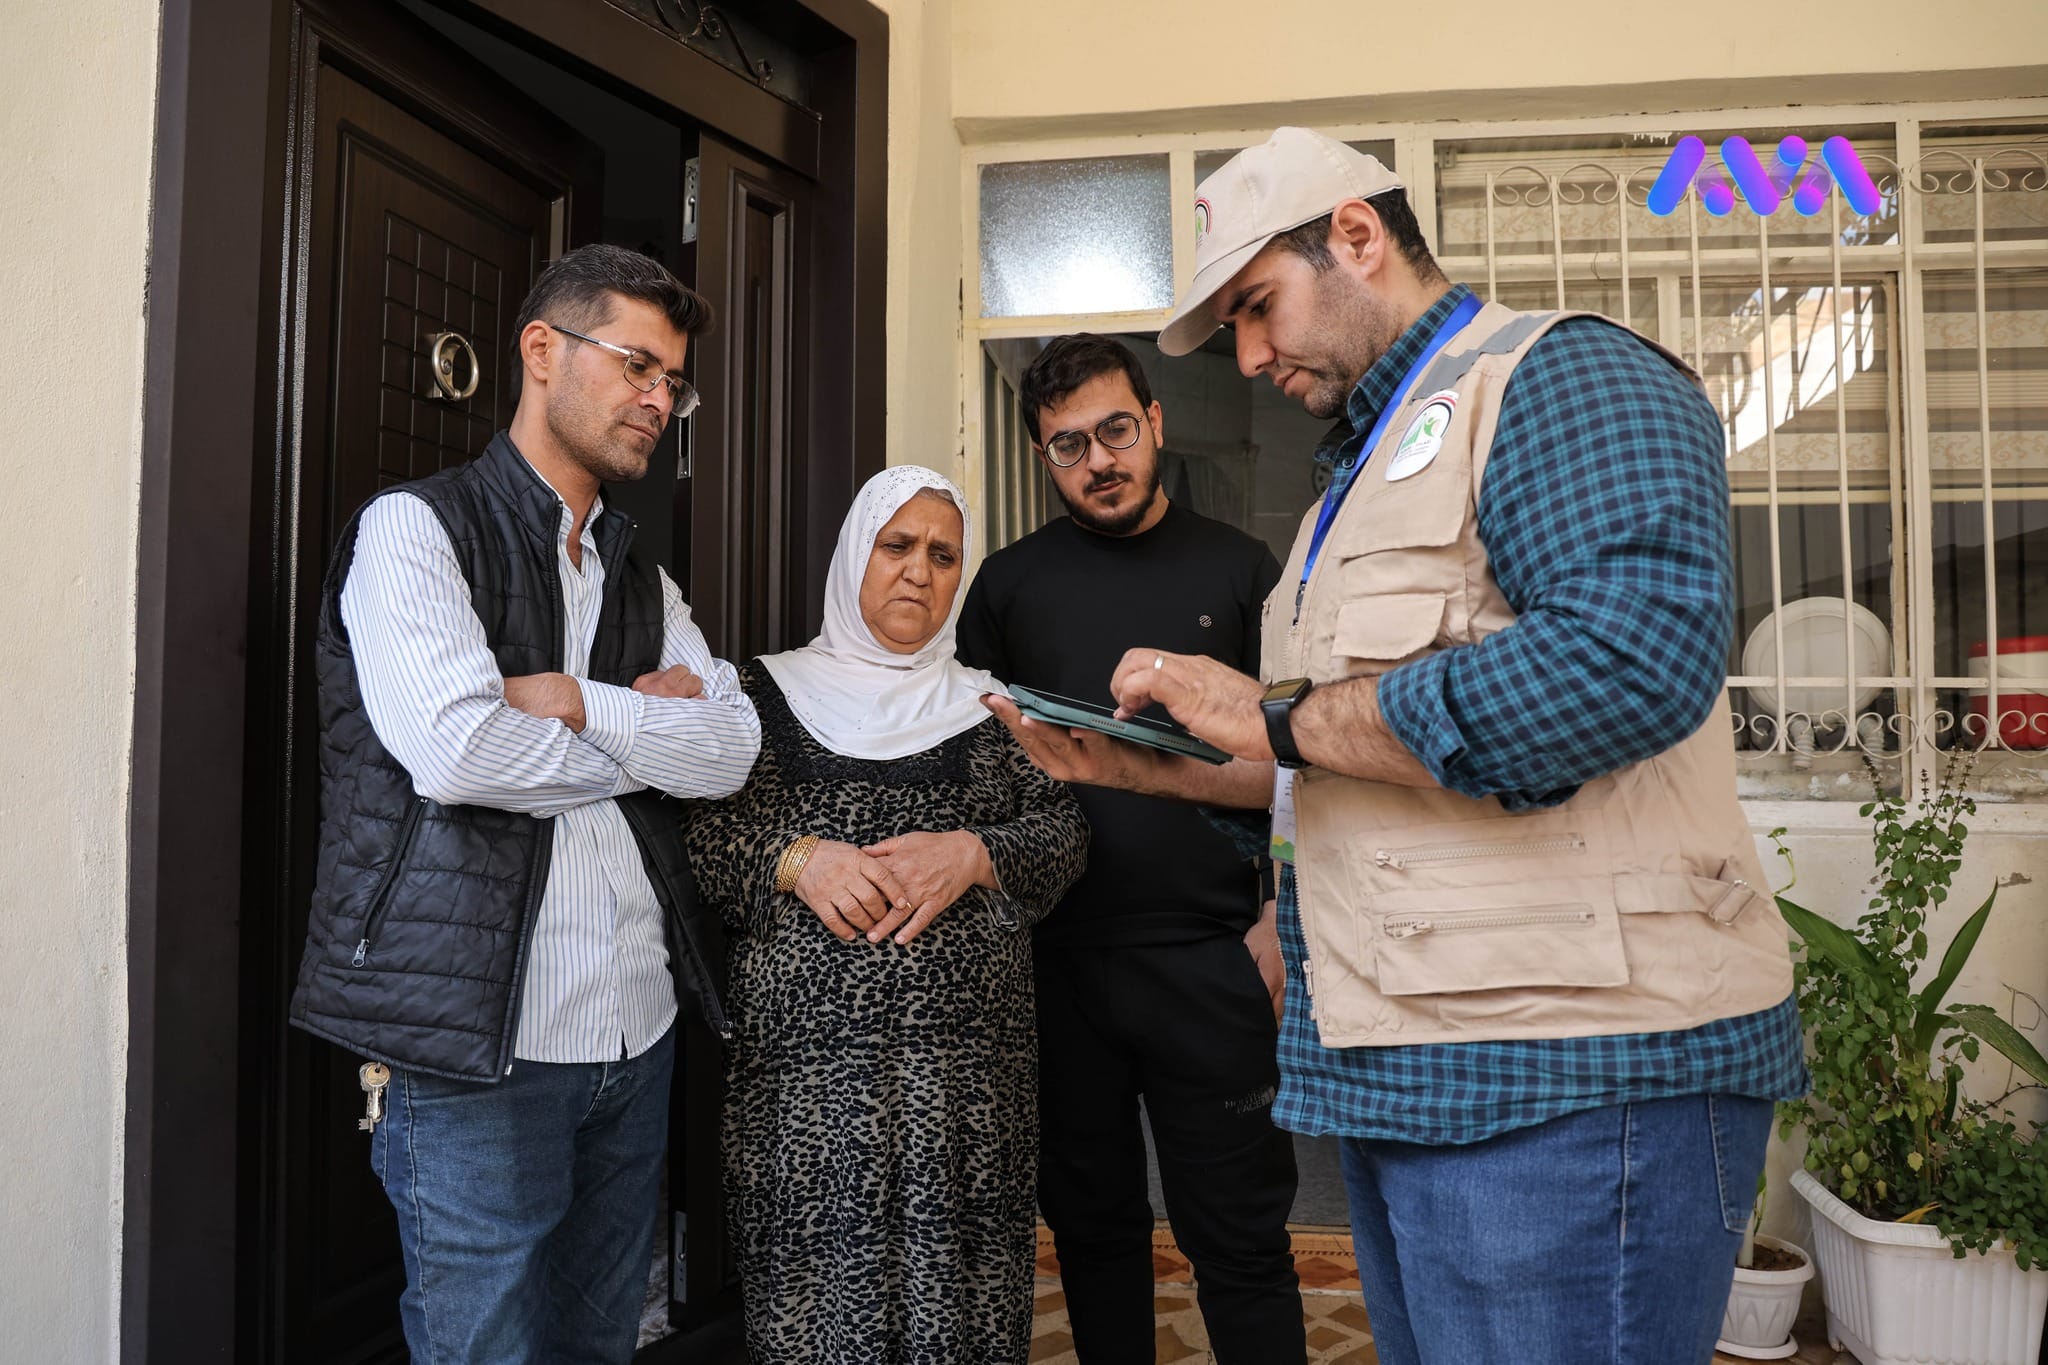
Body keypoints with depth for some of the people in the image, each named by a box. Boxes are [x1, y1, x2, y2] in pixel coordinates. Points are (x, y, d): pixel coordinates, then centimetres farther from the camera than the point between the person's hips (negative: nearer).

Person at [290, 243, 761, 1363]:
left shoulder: (642, 579, 16)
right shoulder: (416, 526, -4)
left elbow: (729, 751, 1)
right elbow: (453, 749, -20)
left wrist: (576, 702, -14)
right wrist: (646, 729, -5)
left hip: (636, 1028, 7)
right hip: (477, 1042, -6)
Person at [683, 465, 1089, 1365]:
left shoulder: (989, 707, 15)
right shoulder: (771, 692, 11)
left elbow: (1063, 833, 8)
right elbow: (697, 827, 3)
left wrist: (973, 854, -10)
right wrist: (795, 859, -13)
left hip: (967, 1052, 1)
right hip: (806, 1049, -1)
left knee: (958, 1279, 0)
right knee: (817, 1274, -2)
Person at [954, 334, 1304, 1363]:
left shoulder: (1236, 568, 4)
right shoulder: (1009, 582, 7)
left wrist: (1284, 920, -4)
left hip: (1210, 959, -1)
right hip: (1057, 958, 2)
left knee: (1238, 1236, 4)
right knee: (1090, 1221, 15)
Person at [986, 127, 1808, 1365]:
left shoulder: (1563, 376, -8)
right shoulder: (1369, 467, 21)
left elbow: (1633, 656, -28)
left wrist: (1280, 717, -19)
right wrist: (1135, 765, 12)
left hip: (1568, 1076, -9)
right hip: (1402, 1075, 9)